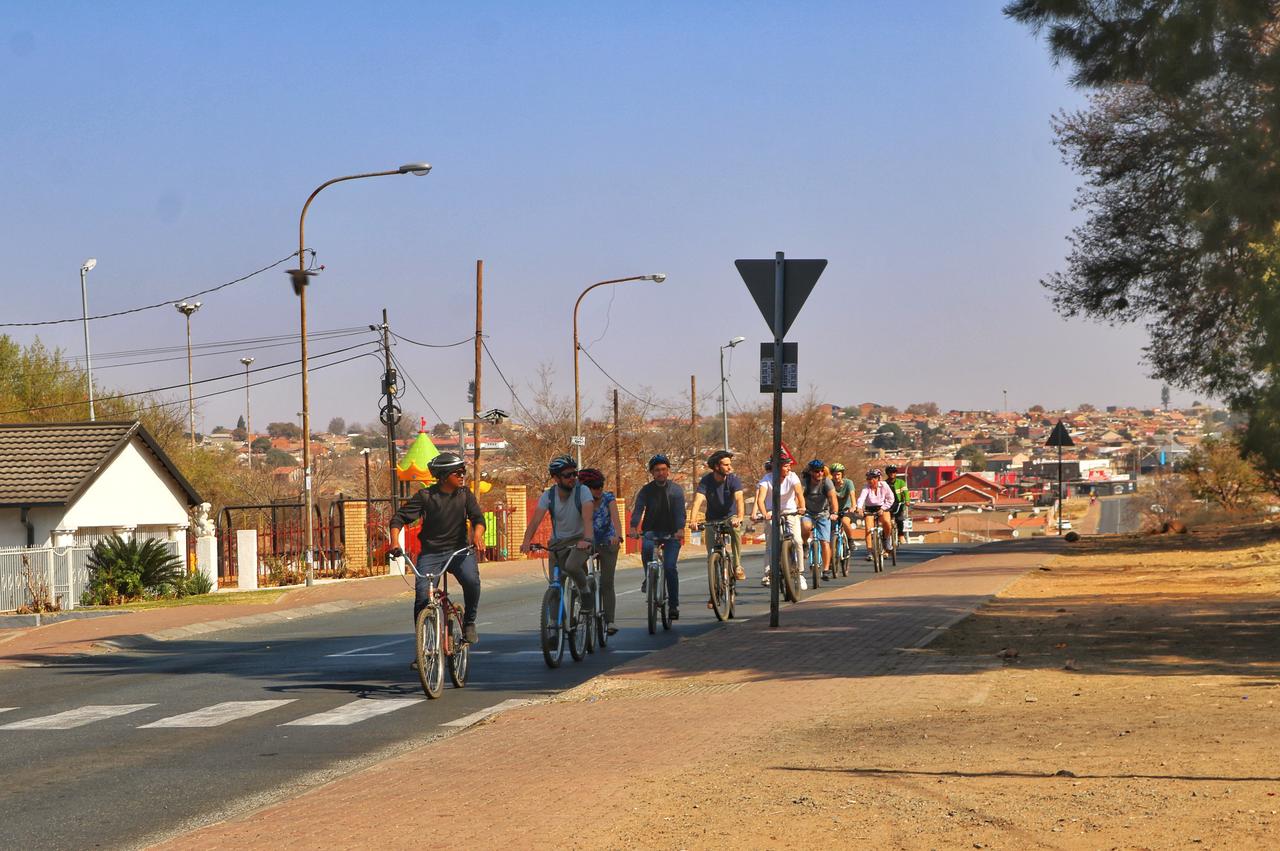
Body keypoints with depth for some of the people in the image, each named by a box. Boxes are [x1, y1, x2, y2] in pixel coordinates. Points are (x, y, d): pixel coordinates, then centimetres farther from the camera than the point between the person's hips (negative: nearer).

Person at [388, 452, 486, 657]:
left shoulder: (465, 495, 4)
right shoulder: (425, 496, -4)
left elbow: (478, 518, -4)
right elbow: (399, 518, -5)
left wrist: (477, 535, -27)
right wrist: (395, 542, -22)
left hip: (459, 549, 1)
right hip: (430, 553, -1)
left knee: (471, 581, -29)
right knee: (422, 597, -12)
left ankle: (469, 623, -3)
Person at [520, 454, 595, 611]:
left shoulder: (582, 491, -17)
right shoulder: (548, 495, -10)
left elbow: (587, 518, -31)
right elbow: (536, 520, -21)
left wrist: (586, 539, -49)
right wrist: (526, 542, -38)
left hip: (579, 540, -3)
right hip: (557, 542, 3)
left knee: (571, 566, -31)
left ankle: (586, 592, -5)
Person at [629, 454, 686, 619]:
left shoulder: (676, 490, 1)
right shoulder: (646, 491, 1)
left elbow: (680, 511, -12)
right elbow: (638, 509, -12)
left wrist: (680, 529, -31)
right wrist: (634, 527, -32)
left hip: (671, 533, 0)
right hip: (651, 531, 0)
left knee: (669, 567, -12)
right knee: (646, 548, -33)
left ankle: (673, 605, -2)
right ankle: (649, 577, -7)